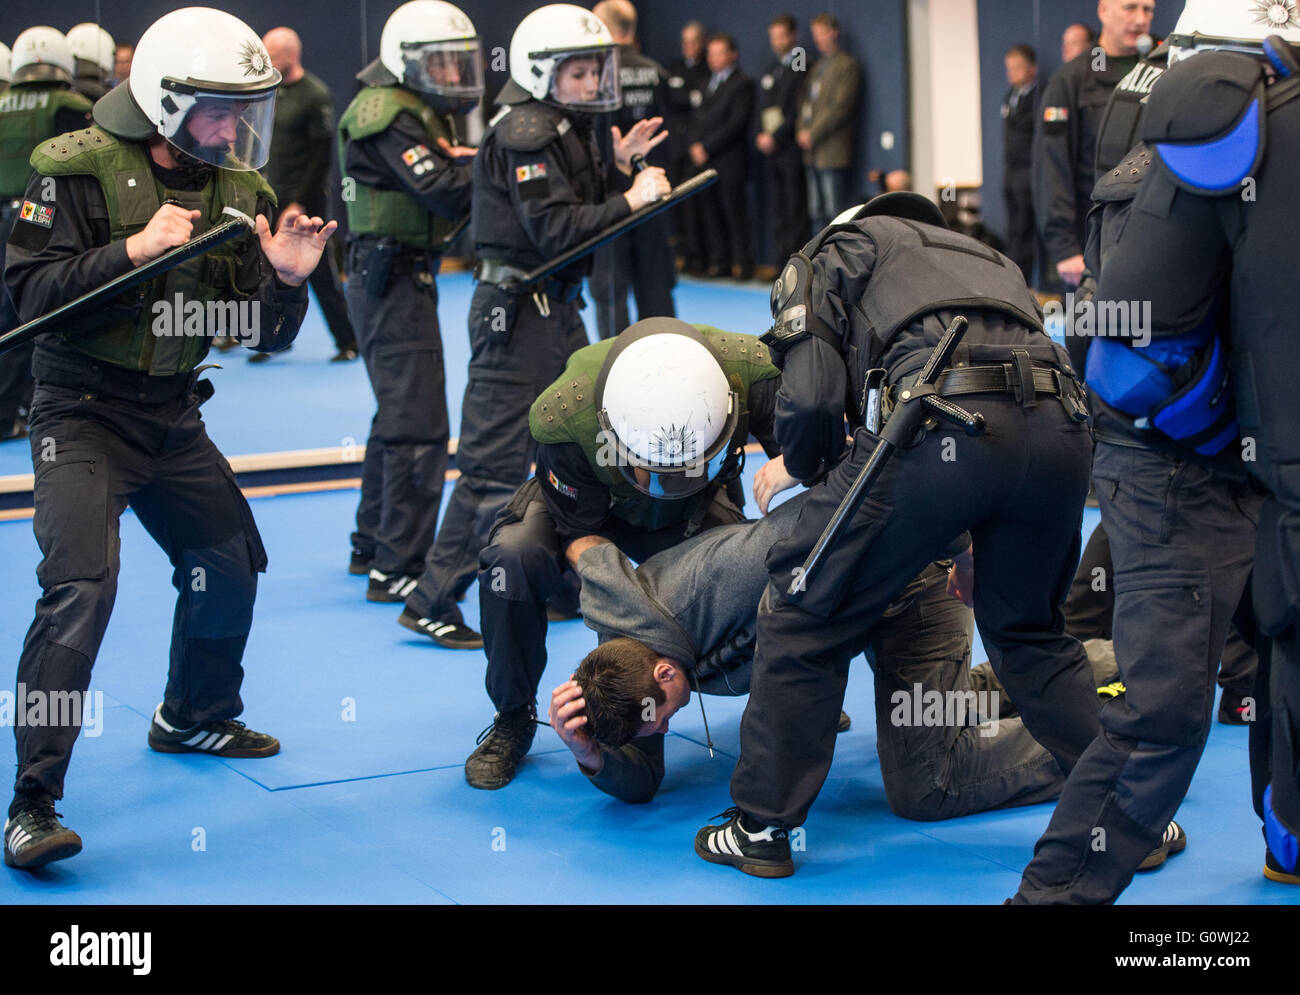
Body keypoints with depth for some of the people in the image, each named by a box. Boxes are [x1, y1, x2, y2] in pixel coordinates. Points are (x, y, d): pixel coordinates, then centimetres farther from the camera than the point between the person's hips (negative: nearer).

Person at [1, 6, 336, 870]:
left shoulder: (239, 191, 3)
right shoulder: (83, 170, -14)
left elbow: (266, 336, 4)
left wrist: (286, 278, -17)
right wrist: (134, 250, -29)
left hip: (173, 418, 7)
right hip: (83, 411, -7)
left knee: (231, 564, 16)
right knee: (80, 586, -20)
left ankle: (194, 717, 44)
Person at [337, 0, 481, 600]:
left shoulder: (424, 111, 16)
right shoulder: (389, 117, -17)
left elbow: (453, 173, 9)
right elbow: (445, 192, -26)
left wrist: (468, 159, -10)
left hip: (405, 276, 11)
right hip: (390, 277, -11)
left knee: (397, 416, 20)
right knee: (418, 428, -11)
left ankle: (372, 544, 32)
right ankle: (396, 569, -8)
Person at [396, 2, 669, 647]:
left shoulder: (565, 127, 14)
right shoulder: (524, 134, -16)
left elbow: (582, 205, 18)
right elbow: (555, 231, -23)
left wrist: (618, 165, 6)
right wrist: (630, 200, -20)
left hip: (557, 308, 10)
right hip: (516, 312, -10)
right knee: (495, 464, -8)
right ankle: (432, 602, -1)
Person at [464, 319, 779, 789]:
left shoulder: (749, 370, -38)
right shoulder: (562, 415, -41)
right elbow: (582, 533, -27)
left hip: (697, 510, 2)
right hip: (586, 498, -2)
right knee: (513, 558, -30)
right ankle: (513, 719, -6)